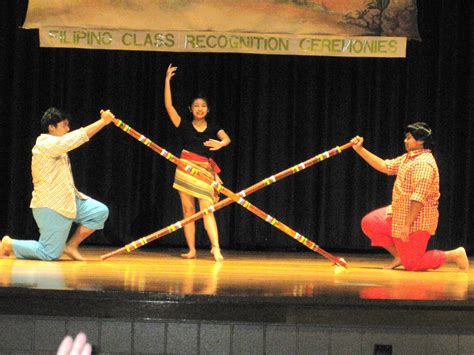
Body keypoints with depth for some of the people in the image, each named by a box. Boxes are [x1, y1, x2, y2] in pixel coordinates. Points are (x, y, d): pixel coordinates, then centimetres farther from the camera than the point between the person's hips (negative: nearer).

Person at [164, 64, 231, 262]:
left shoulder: (213, 128, 7)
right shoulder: (185, 125, 3)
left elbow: (227, 139, -10)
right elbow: (168, 105, -5)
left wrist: (221, 144, -35)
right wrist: (167, 80, -10)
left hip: (205, 171, 0)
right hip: (186, 170, 0)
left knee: (207, 210, -10)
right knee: (188, 210, 2)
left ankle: (215, 248, -18)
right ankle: (191, 250, 4)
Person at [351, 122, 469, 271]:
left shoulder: (424, 163, -23)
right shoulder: (408, 158, 10)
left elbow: (419, 198, -27)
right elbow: (385, 166, 14)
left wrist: (407, 225, -27)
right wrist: (360, 149, 9)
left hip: (416, 221, -10)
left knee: (411, 264, -6)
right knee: (369, 223, 5)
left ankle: (455, 255, 4)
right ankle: (399, 255, 11)